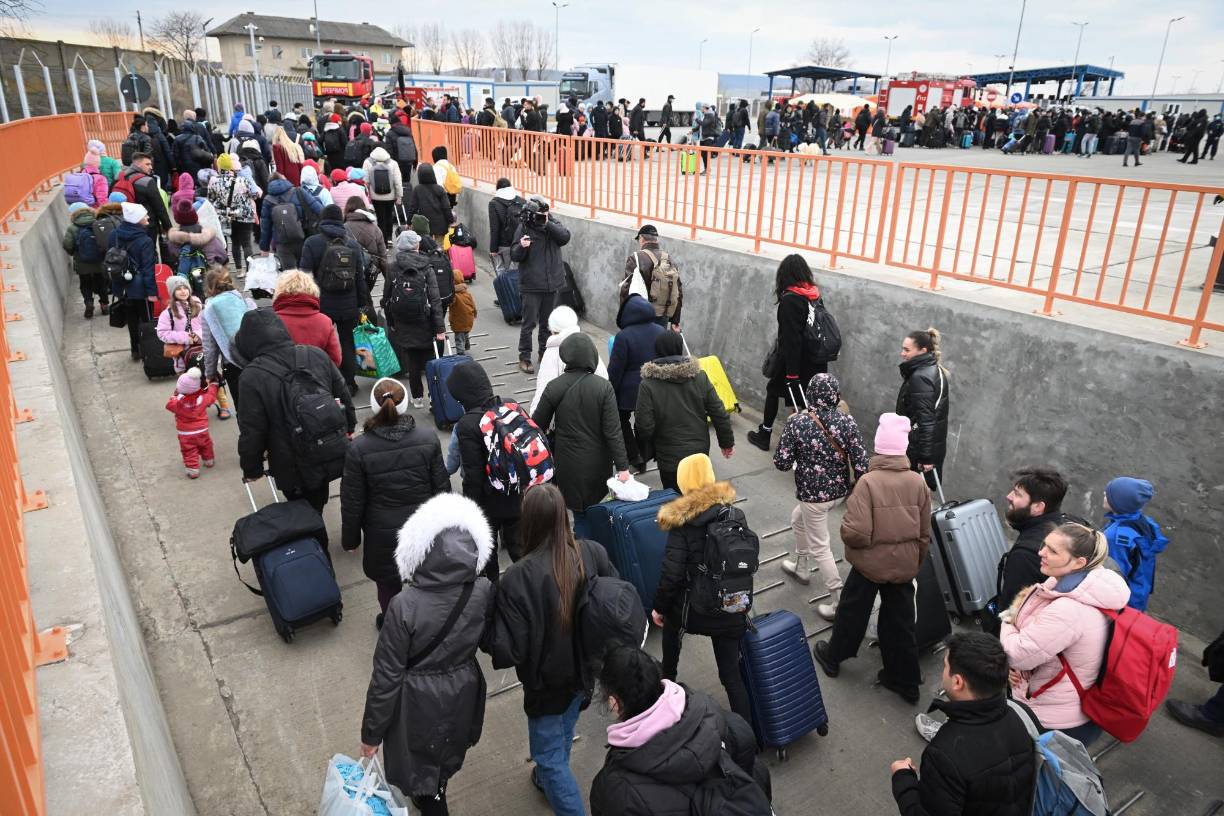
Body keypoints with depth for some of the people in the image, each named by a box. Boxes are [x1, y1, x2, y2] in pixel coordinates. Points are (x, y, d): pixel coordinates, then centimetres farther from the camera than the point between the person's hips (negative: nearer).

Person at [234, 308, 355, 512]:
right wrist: (348, 428, 22)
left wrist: (251, 469, 2)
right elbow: (343, 395, 6)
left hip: (294, 470, -4)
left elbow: (251, 432, -12)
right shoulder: (316, 354, -3)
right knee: (316, 510, 25)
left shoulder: (252, 377, -17)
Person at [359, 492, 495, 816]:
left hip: (420, 703, -5)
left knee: (421, 769, 22)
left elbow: (386, 674, -20)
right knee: (447, 759, 32)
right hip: (464, 694, 5)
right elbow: (490, 642, -2)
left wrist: (372, 731, -6)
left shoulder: (405, 605, -31)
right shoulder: (484, 592, -20)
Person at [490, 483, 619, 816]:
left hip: (548, 681, -6)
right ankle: (550, 778, 59)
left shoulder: (519, 576, -32)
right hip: (584, 670, 6)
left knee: (549, 755, 17)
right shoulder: (593, 553, -19)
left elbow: (511, 650, -26)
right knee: (563, 734, 33)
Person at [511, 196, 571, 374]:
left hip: (552, 282, 4)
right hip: (531, 285, -4)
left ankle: (545, 353, 31)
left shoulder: (552, 222, 3)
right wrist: (521, 247, -31)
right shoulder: (524, 227, -9)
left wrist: (548, 224, -22)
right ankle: (524, 358, 9)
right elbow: (514, 256, -10)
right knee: (529, 323, -2)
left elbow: (565, 237, -14)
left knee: (547, 322, 16)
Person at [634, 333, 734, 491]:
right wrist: (727, 442, 10)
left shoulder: (648, 385, -16)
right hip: (700, 451, 3)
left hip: (670, 457, -3)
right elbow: (719, 413, -3)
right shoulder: (700, 377, -6)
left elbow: (644, 426, -16)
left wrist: (645, 451, 3)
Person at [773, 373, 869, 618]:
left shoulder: (797, 422, -18)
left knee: (819, 548, 11)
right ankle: (801, 567, 48)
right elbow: (860, 464, -12)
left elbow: (782, 463, -15)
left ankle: (839, 602, 16)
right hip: (840, 490, 5)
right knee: (798, 519, 31)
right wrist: (856, 488, 7)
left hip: (813, 494, -5)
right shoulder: (847, 421, -11)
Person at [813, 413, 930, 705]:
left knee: (852, 613, 17)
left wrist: (845, 529, -5)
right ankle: (906, 682, 29)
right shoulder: (918, 483, -7)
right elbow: (925, 533, 3)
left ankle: (832, 657, 39)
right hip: (905, 566, 4)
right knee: (900, 622, 17)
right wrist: (916, 561, 18)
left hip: (870, 564, -4)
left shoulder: (868, 482, -23)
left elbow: (856, 533, -27)